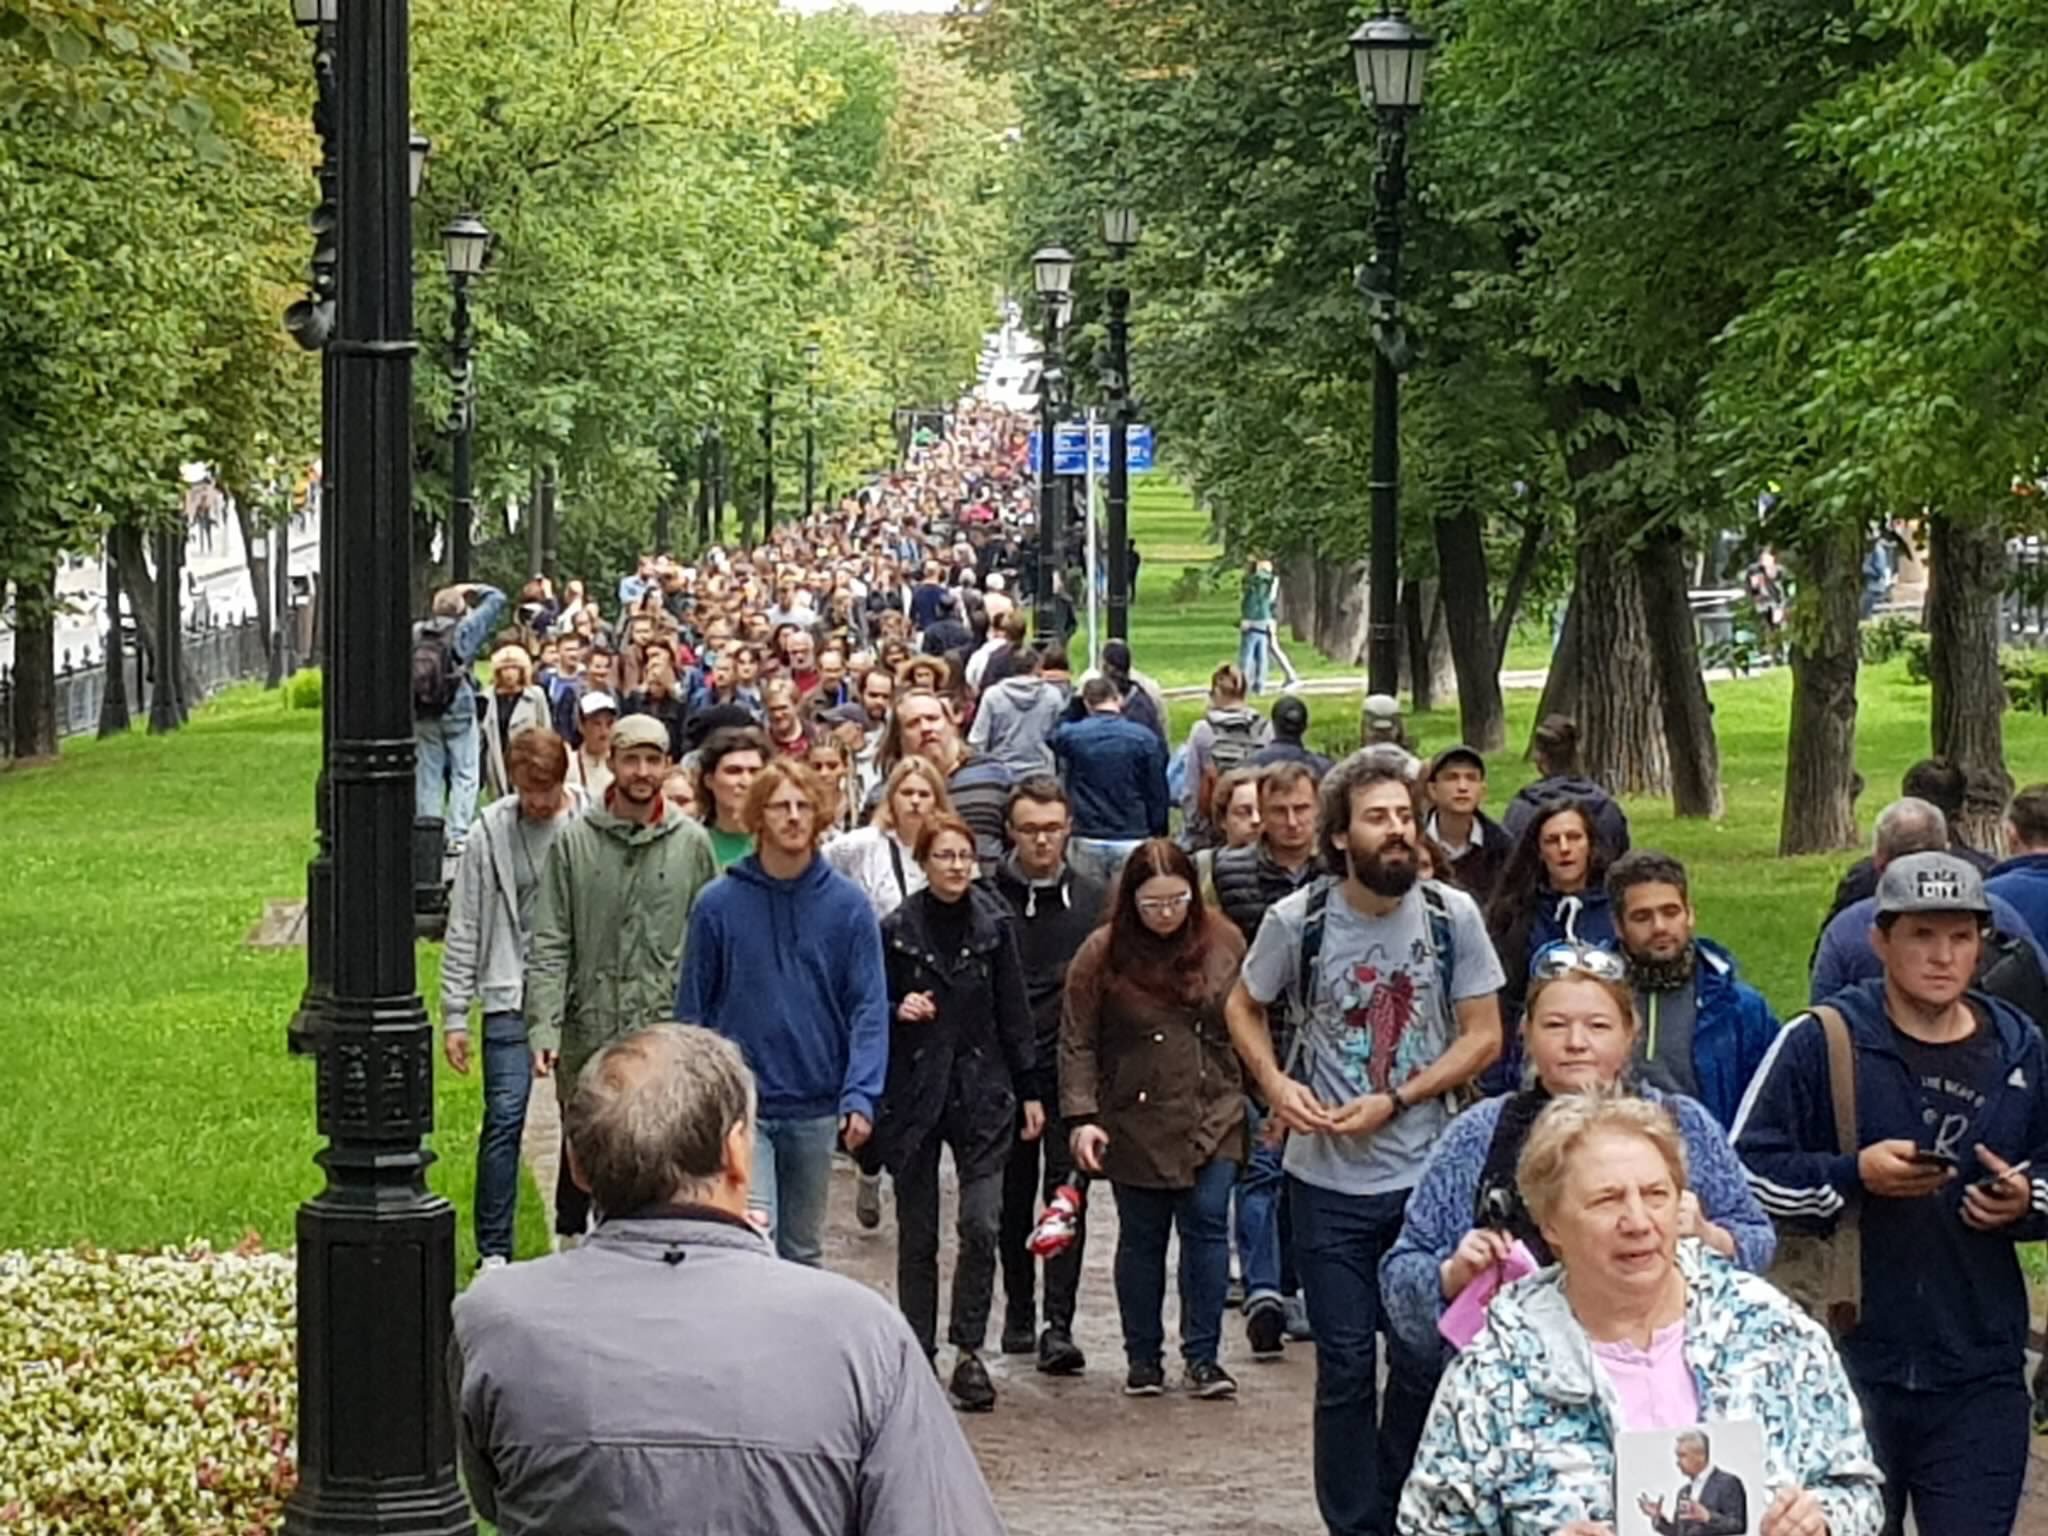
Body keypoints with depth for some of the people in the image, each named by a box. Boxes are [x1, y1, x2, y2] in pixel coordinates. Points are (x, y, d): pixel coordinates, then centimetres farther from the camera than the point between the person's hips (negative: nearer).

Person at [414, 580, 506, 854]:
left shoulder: (416, 634, 1)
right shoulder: (462, 631, -8)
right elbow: (496, 599, -1)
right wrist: (472, 590, 14)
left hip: (423, 715, 4)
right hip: (458, 711, -4)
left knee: (428, 773, 10)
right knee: (464, 775, 2)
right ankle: (457, 835, -6)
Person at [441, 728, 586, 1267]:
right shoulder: (491, 833, -1)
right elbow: (464, 930, 3)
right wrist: (454, 1015, 1)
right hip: (511, 996, -1)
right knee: (505, 1115, -6)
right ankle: (493, 1249, 1)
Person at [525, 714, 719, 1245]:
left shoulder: (691, 843, 2)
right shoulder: (574, 841, 1)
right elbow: (550, 946, -2)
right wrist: (543, 1026, -11)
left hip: (666, 1031, 0)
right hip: (587, 1035, 0)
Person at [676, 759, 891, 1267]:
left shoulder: (846, 905, -2)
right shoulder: (719, 905, -4)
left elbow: (868, 1008, -4)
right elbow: (694, 1006, 2)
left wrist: (861, 1096, -14)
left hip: (815, 1107, 2)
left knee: (803, 1252, 14)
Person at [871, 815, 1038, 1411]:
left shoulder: (993, 925, 3)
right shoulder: (897, 930, -1)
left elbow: (1013, 1012, 8)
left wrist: (1028, 1090, 7)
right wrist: (899, 1011, -15)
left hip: (981, 1092, 1)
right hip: (914, 1093, 0)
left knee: (981, 1224, -10)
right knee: (917, 1233, 5)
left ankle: (969, 1350, -1)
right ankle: (918, 1351, 14)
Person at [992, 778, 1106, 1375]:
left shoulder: (1093, 899, 7)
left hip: (1071, 1072, 0)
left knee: (1068, 1193, -6)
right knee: (1012, 1196, 9)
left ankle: (1058, 1325, -8)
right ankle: (1019, 1311, 23)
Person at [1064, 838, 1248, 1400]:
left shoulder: (1224, 942, 0)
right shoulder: (1103, 953, -6)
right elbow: (1077, 1043, -3)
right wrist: (1082, 1117, -10)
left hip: (1213, 1119, 1)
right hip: (1135, 1124, -1)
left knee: (1207, 1225, -4)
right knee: (1142, 1237, 8)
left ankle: (1203, 1355, 4)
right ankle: (1143, 1358, 19)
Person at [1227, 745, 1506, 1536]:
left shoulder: (1452, 915, -6)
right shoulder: (1297, 919, -6)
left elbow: (1483, 1034, -3)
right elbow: (1244, 1008, 10)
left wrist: (1394, 1101, -13)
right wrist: (1275, 1084, -8)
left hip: (1426, 1175, 1)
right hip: (1329, 1181, 0)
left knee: (1423, 1365, 7)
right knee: (1345, 1368, 4)